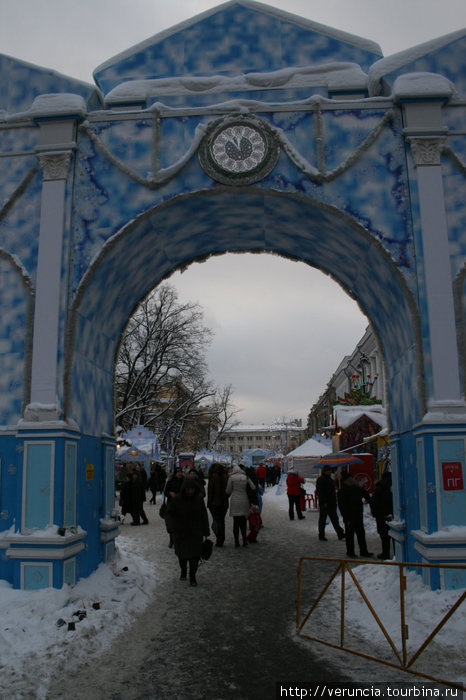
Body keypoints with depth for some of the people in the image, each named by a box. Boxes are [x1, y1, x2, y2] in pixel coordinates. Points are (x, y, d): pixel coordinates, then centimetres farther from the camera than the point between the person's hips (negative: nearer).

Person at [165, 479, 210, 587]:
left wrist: (206, 531, 5)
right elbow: (169, 514, -13)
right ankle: (183, 571, 40)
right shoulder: (176, 500, -13)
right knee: (182, 555, 12)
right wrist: (170, 527, -30)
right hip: (180, 533, -1)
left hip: (196, 533, 1)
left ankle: (192, 577, 12)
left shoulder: (199, 499, -5)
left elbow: (204, 515, 4)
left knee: (195, 555, -5)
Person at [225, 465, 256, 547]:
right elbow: (253, 488, 3)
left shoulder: (231, 477, -2)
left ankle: (237, 542, 4)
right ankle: (244, 540, 0)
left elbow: (228, 491, 1)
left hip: (235, 501, -2)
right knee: (243, 522, 10)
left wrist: (227, 494, 23)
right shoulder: (246, 477, 4)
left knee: (236, 522, 4)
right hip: (244, 500, 2)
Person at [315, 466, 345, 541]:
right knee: (322, 519, 3)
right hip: (324, 504, -8)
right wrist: (324, 502, -22)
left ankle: (340, 534, 11)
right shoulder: (320, 480, -13)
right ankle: (321, 536, 13)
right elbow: (319, 492, -19)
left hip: (331, 503, 8)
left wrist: (334, 501, 17)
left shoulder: (330, 479, 15)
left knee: (334, 519, 9)